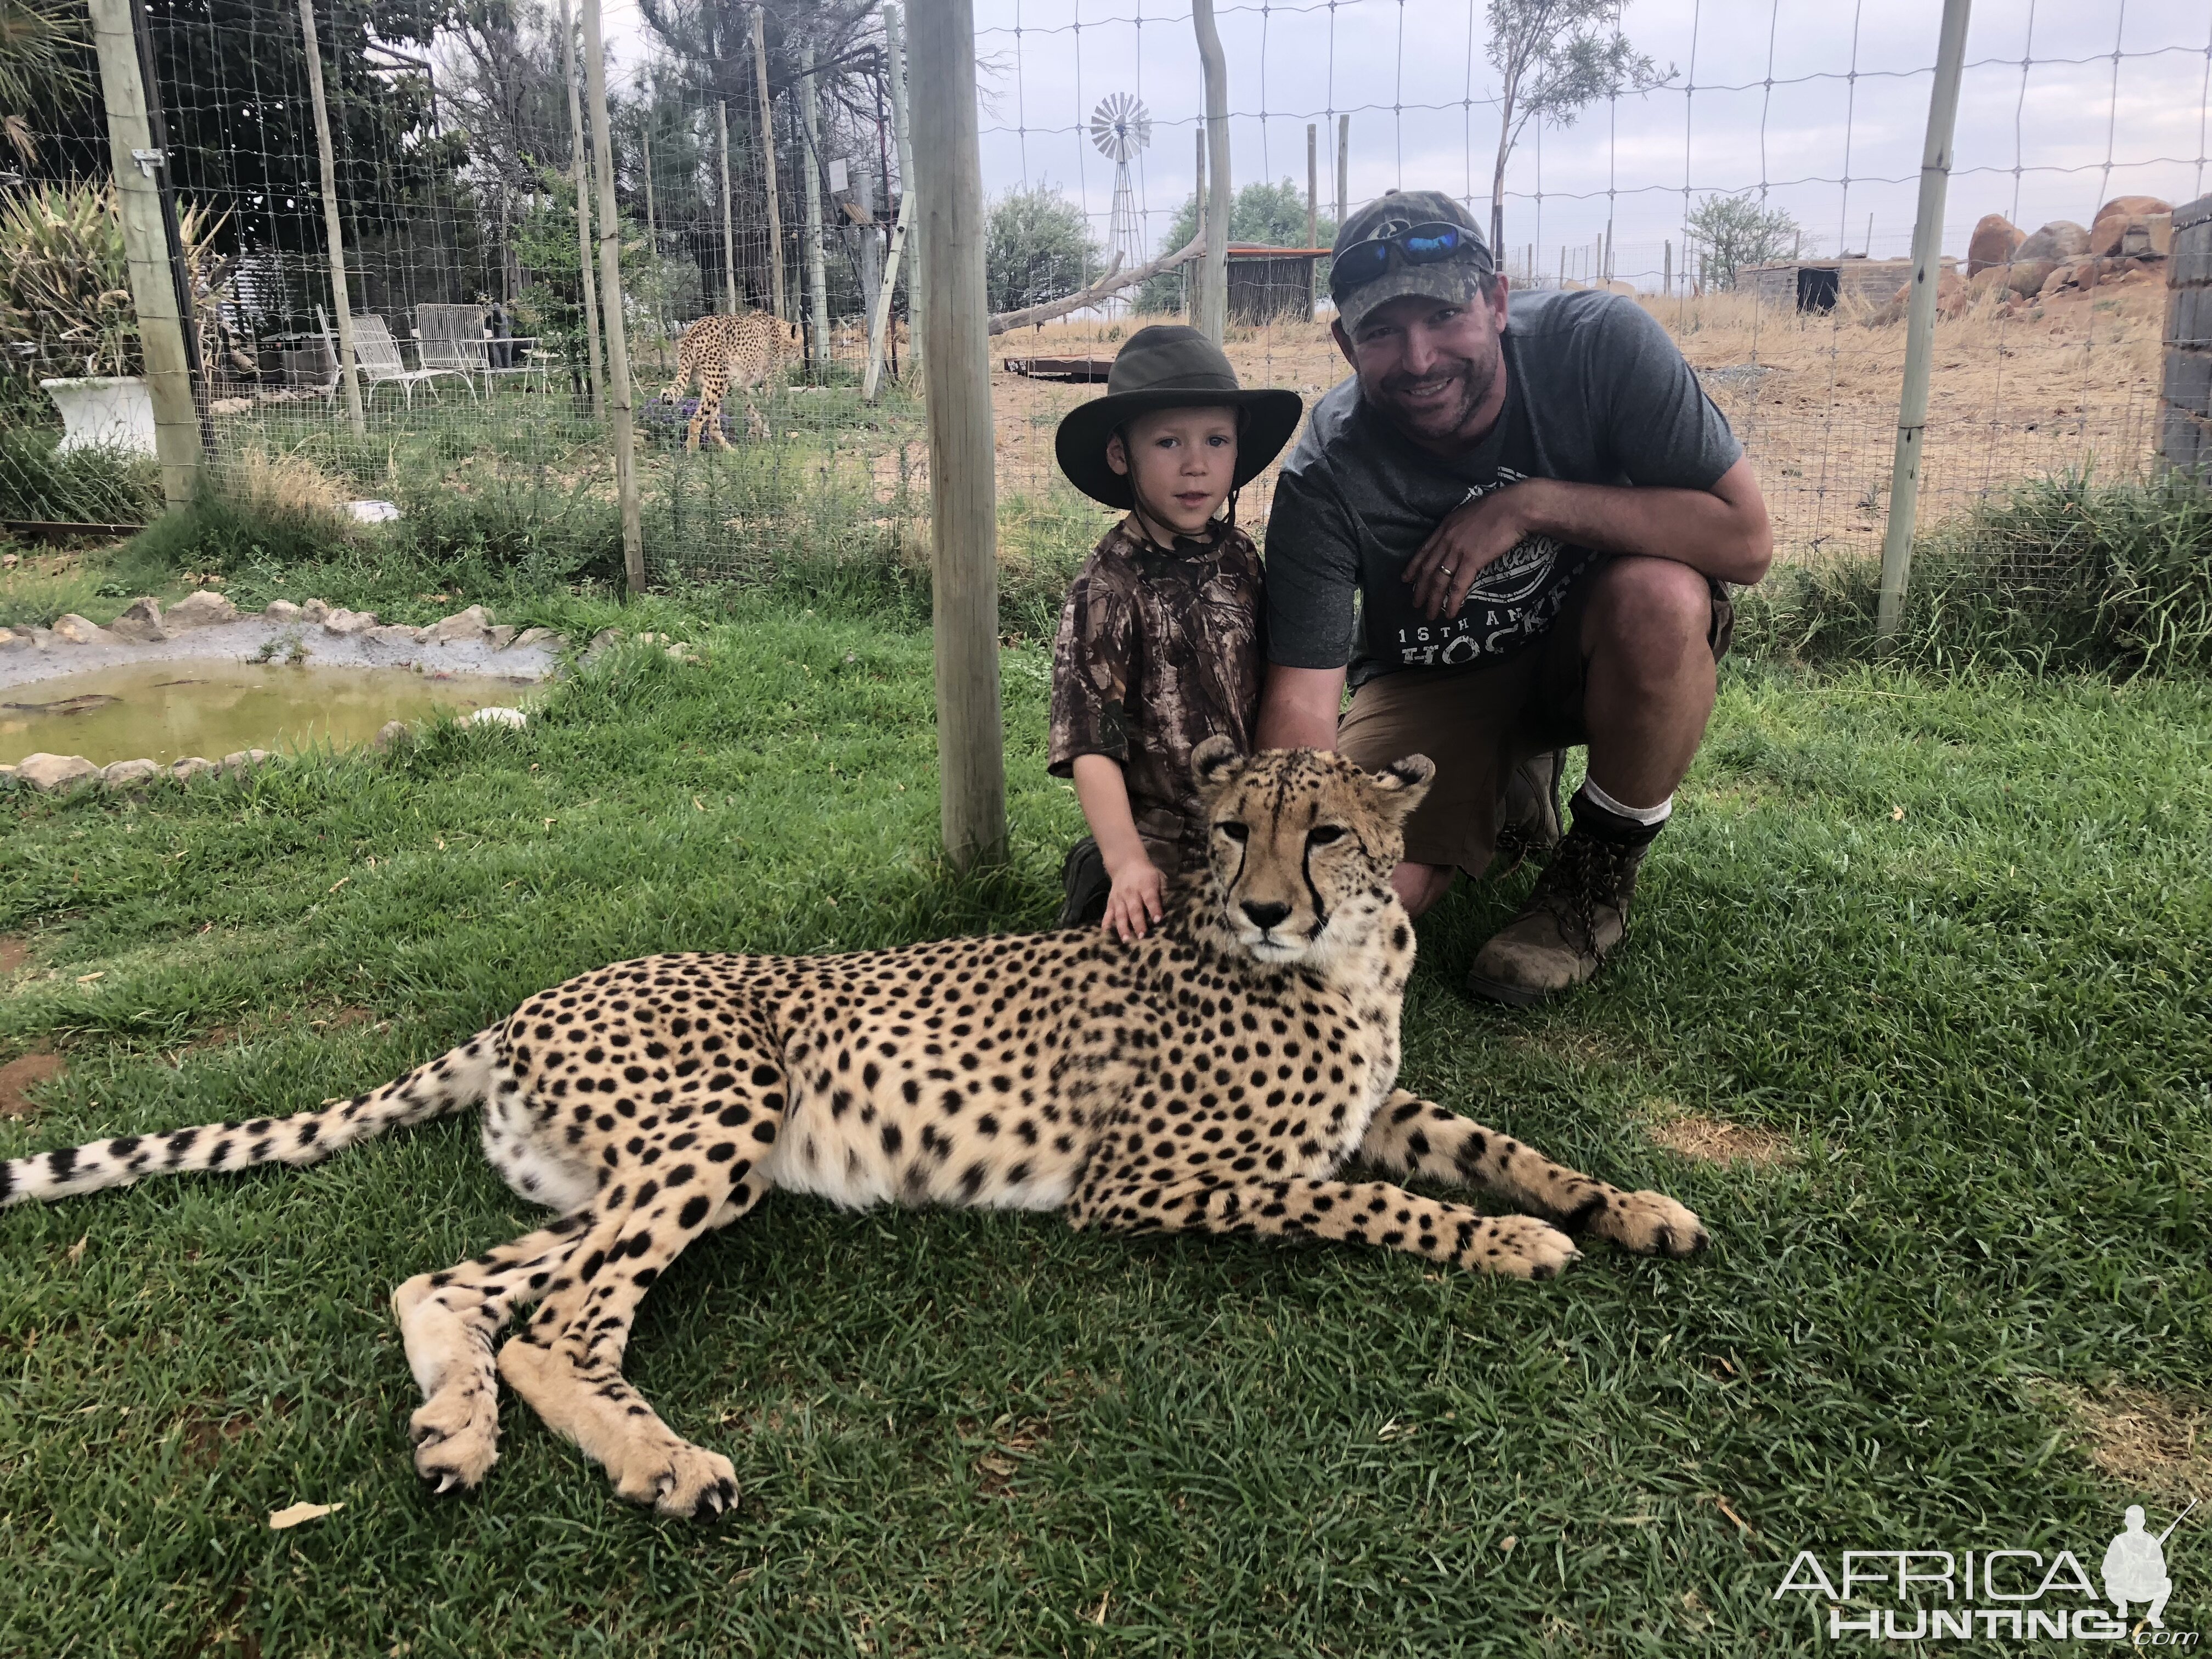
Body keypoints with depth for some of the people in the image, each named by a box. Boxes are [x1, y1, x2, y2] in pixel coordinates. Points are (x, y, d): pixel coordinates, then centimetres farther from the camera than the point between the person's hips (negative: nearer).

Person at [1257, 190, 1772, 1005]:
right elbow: (1302, 703, -25)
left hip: (1593, 650, 0)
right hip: (1435, 684, 1)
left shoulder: (1602, 342, -23)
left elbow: (1746, 538, -26)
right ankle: (1510, 792, 15)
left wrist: (1531, 506, -32)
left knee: (1658, 594, -35)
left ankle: (1600, 872, -9)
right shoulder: (1326, 479, -23)